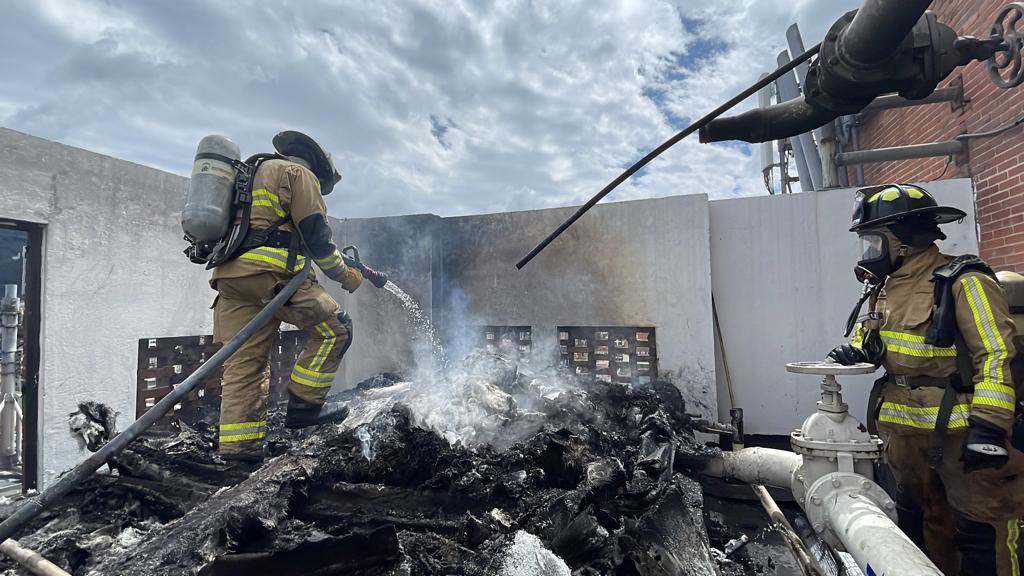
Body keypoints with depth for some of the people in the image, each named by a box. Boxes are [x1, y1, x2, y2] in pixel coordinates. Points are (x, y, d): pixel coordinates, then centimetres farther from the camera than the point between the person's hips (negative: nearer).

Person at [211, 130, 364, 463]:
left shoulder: (250, 176, 35)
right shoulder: (298, 173, 7)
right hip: (270, 272, -9)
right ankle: (304, 404, -3)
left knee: (244, 361, 6)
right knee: (334, 329, -2)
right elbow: (316, 235, -2)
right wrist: (346, 275, 7)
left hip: (228, 274, 9)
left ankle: (237, 443, 3)